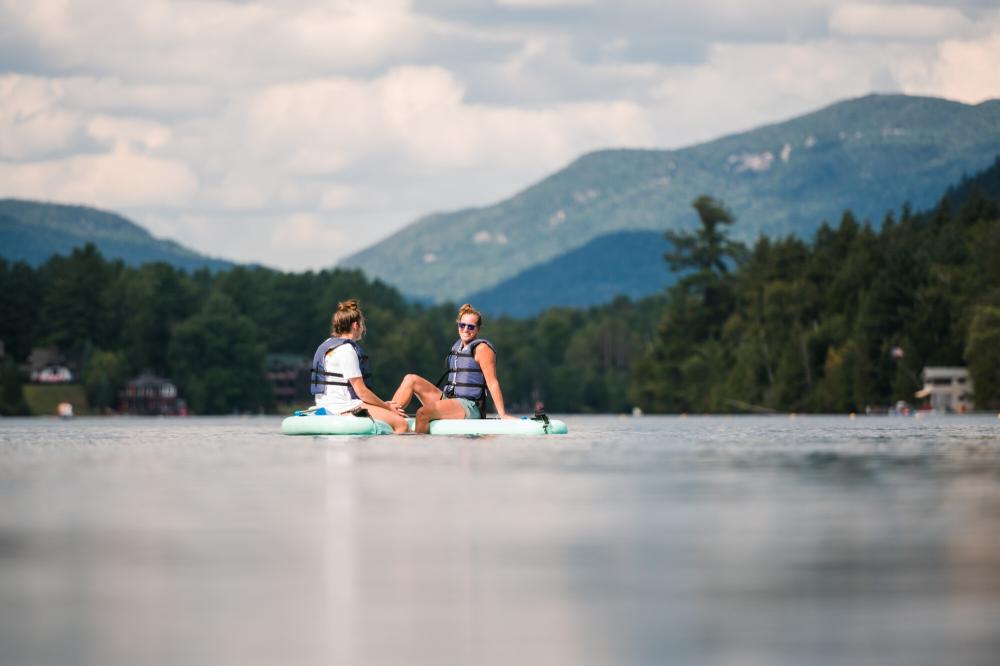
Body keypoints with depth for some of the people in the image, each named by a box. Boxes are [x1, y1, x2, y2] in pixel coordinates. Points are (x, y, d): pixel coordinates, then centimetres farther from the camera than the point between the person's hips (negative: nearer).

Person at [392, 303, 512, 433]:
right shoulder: (458, 346, 18)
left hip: (469, 407, -9)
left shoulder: (482, 348, -8)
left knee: (423, 413, -29)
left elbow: (492, 383, -13)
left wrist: (502, 415, -16)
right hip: (447, 398, 9)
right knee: (410, 380, 0)